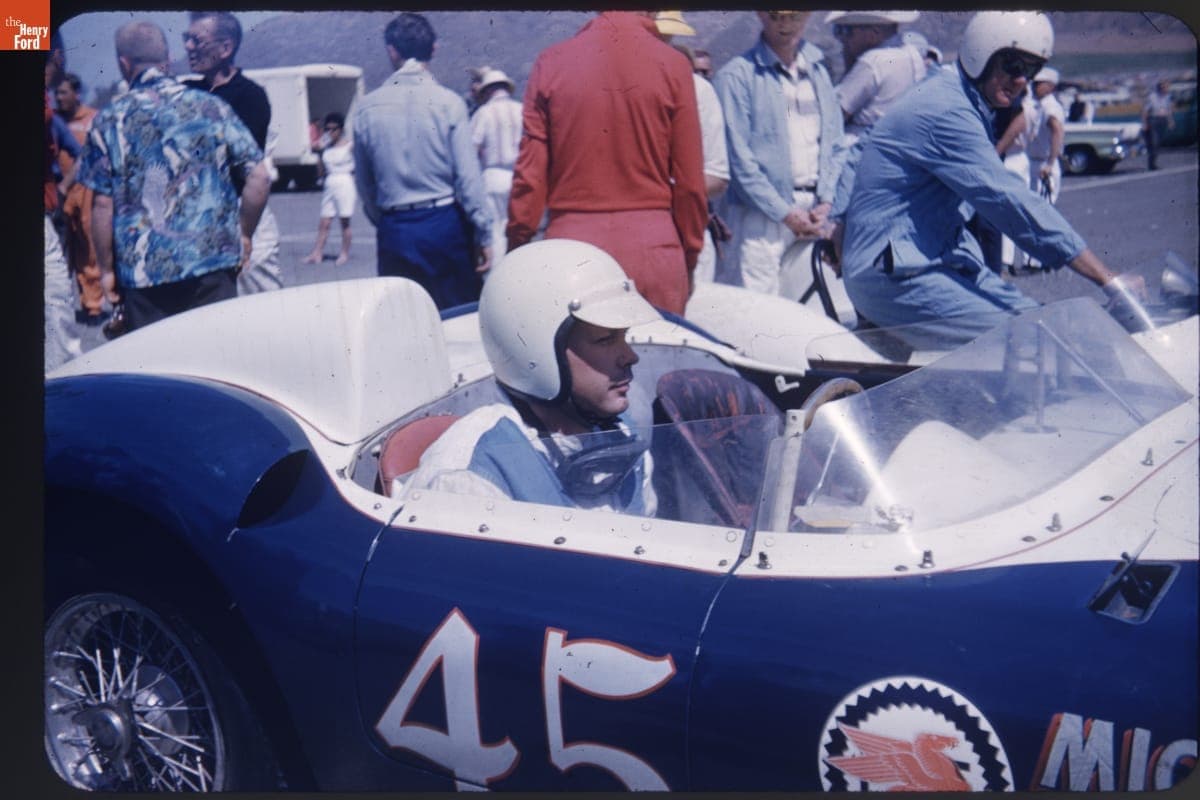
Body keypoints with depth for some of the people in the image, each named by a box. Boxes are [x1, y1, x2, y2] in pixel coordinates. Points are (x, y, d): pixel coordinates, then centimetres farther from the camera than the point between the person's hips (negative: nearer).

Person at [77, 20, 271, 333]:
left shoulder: (110, 120, 0)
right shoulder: (211, 107, 3)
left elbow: (103, 204, -2)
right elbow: (259, 178, -1)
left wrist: (107, 268, 8)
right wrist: (243, 236, 10)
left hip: (142, 272, -1)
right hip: (213, 262, 1)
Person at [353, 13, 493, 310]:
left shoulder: (366, 108, 1)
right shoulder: (448, 102, -7)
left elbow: (364, 185, 9)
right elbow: (468, 176, -10)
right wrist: (483, 234, -2)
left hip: (395, 231, 2)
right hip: (446, 224, -2)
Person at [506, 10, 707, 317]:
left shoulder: (551, 62, 0)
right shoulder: (673, 65, -3)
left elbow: (529, 174, -1)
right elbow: (689, 180, -2)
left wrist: (518, 247, 9)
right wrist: (689, 257, 10)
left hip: (570, 240, 1)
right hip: (653, 243, -1)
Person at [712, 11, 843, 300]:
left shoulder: (819, 71, 17)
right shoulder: (738, 74, -3)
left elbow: (834, 143, 15)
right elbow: (738, 159, -9)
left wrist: (826, 204, 1)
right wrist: (786, 213, -11)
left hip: (813, 214, 5)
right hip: (760, 214, -5)